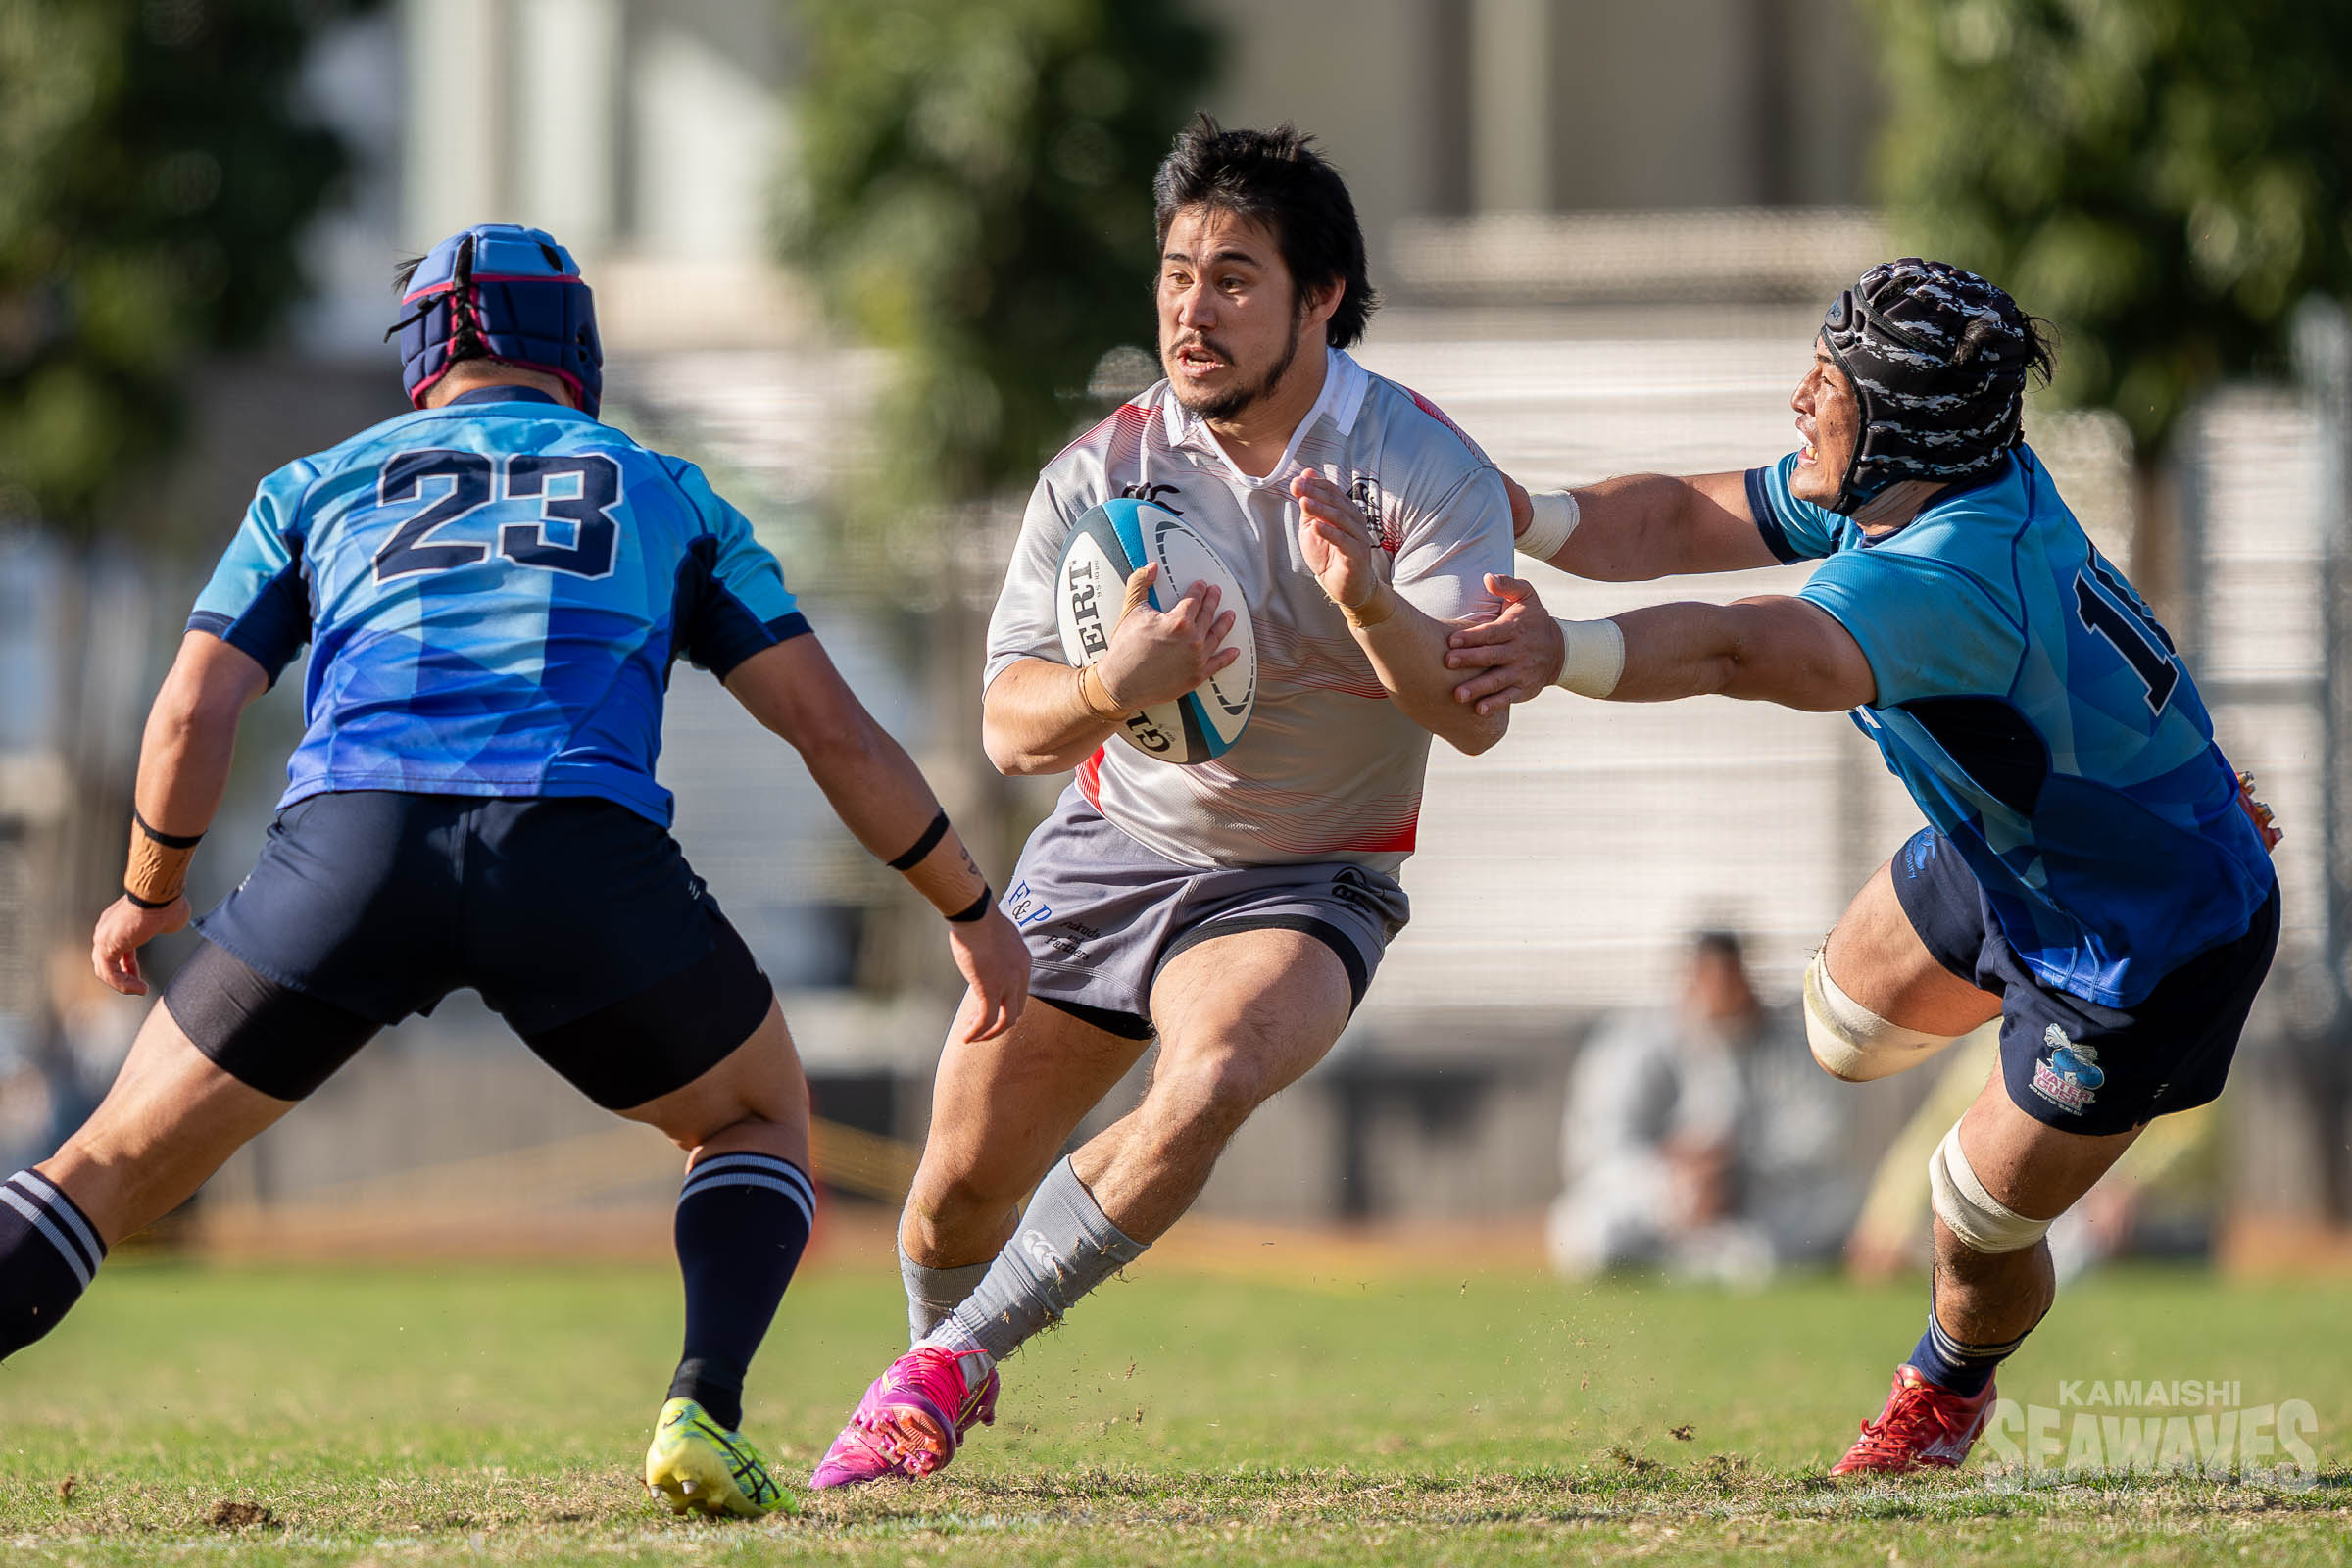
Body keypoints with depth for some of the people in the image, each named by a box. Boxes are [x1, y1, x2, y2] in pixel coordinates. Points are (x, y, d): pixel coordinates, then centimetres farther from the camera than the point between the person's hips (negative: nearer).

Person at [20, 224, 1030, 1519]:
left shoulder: (315, 488, 28)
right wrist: (971, 910, 32)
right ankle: (704, 1413, 1)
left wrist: (148, 895, 35)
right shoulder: (665, 493, 28)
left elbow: (192, 711, 17)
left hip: (352, 832, 0)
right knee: (760, 1119, 25)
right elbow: (831, 729, 22)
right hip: (581, 841, 0)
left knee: (115, 1164, 12)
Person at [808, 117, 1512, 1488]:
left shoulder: (1432, 472, -14)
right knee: (959, 1193, 2)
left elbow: (1475, 714, -24)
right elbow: (1010, 724, -13)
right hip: (1111, 849, 3)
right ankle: (948, 1359, 37)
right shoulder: (1104, 473, -10)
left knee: (1212, 1079, -32)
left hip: (1306, 882, -3)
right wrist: (1110, 691, -37)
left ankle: (948, 1366, -18)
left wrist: (1373, 610, -44)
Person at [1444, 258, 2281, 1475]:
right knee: (1849, 1028, 30)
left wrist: (1568, 653, -75)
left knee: (1981, 1227, 3)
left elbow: (1748, 651, -60)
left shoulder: (1947, 579, -42)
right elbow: (1682, 523, -7)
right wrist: (1519, 519, -25)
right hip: (2001, 854, 9)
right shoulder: (1898, 486, -14)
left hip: (2153, 951, -9)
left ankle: (1950, 1385, 39)